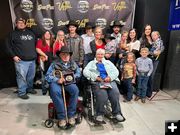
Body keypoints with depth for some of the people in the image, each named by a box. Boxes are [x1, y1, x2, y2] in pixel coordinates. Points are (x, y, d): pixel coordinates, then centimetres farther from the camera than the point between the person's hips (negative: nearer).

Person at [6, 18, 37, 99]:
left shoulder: (30, 33, 17)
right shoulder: (13, 34, 2)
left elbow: (35, 44, 23)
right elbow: (9, 46, -1)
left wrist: (35, 54, 15)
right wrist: (13, 56, -10)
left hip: (32, 59, 5)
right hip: (21, 60, -5)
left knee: (31, 76, 13)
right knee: (21, 77, -3)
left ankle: (29, 88, 32)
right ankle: (22, 92, 11)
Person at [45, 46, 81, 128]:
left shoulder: (73, 63, 19)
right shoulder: (54, 63, 9)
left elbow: (78, 73, 11)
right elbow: (48, 76, -1)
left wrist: (72, 76, -10)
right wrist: (57, 80, -18)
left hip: (69, 82, 2)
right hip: (56, 82, -1)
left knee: (75, 90, -30)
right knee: (55, 92, -34)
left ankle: (71, 115, -19)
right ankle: (61, 117, -22)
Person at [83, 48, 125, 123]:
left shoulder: (108, 62, 27)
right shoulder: (91, 63, 22)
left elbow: (116, 71, 14)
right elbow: (85, 71, 4)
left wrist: (110, 77, -7)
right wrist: (96, 77, -9)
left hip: (110, 81, 2)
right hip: (97, 82, -2)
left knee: (115, 93, -27)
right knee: (102, 95, -31)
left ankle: (117, 113, -9)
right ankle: (100, 114, -10)